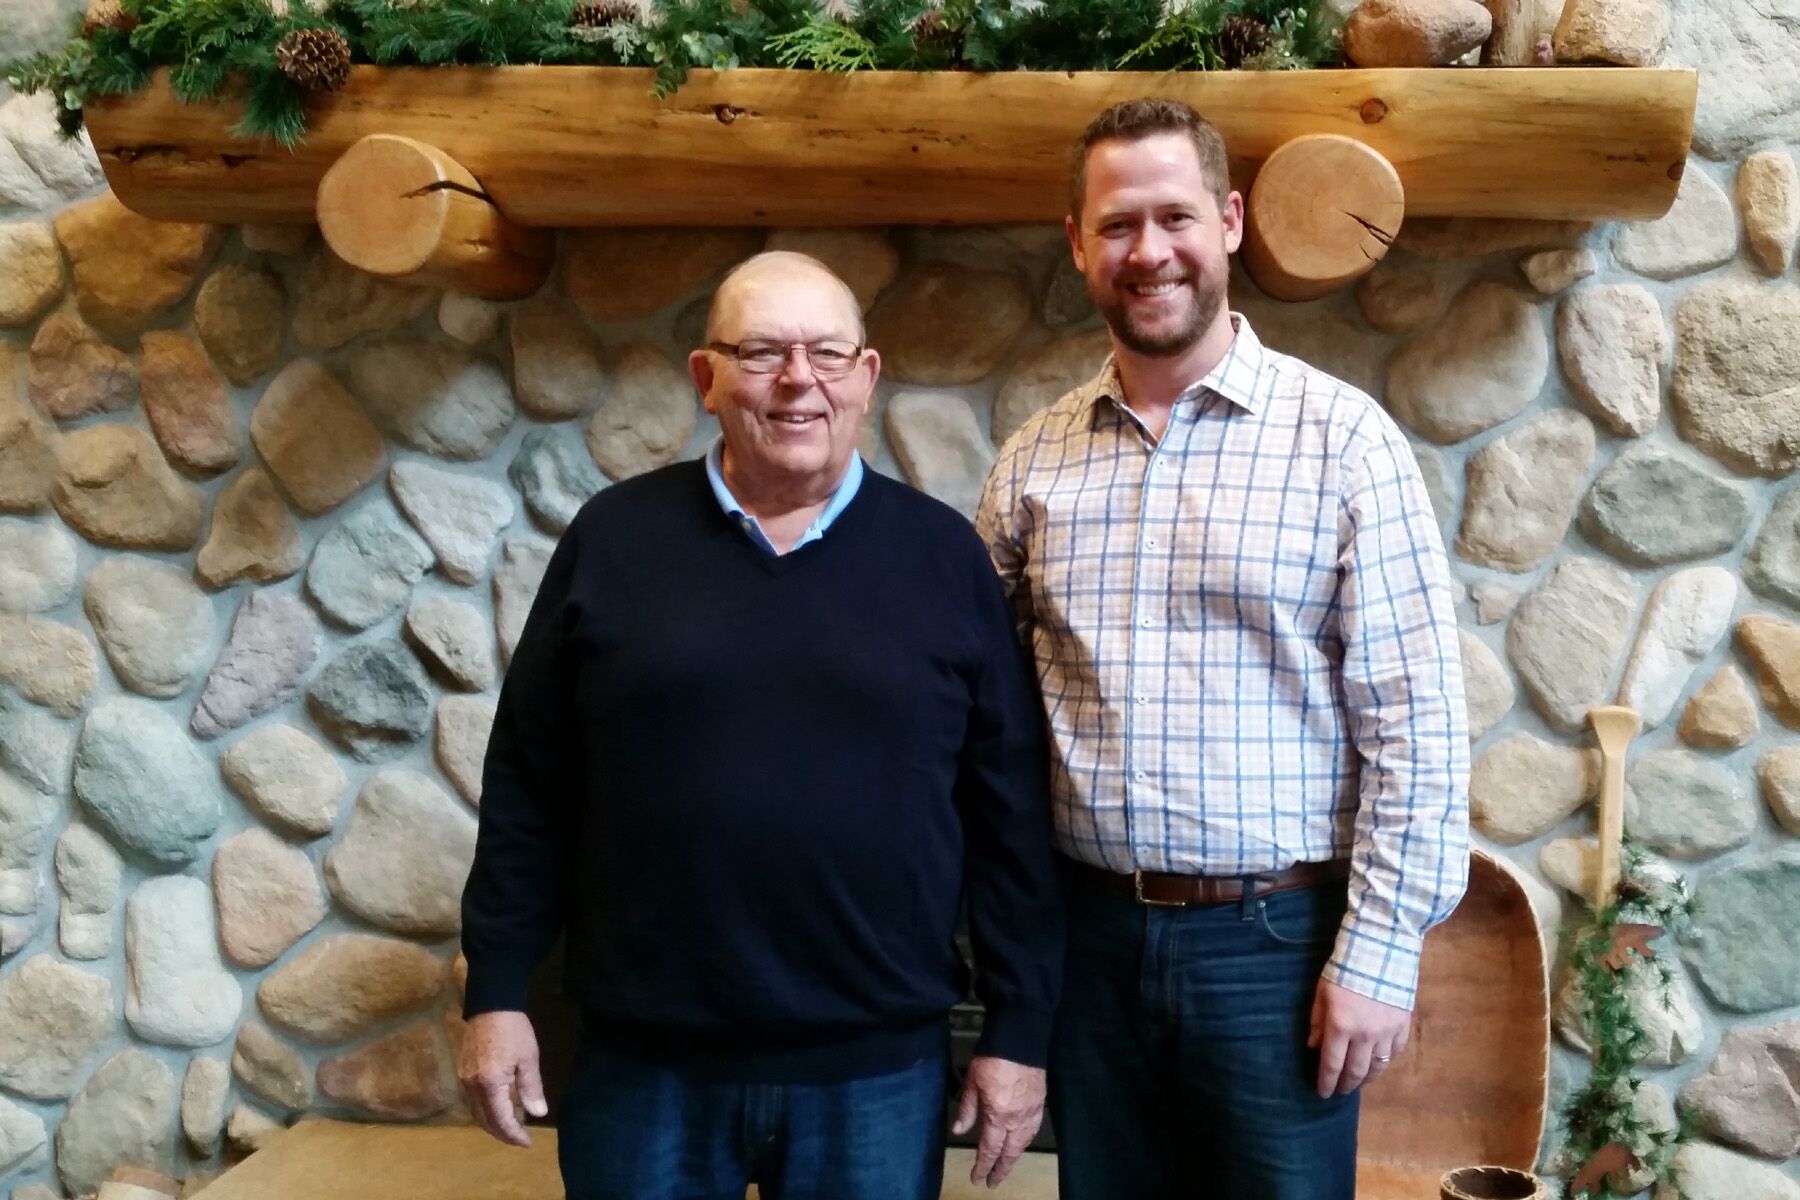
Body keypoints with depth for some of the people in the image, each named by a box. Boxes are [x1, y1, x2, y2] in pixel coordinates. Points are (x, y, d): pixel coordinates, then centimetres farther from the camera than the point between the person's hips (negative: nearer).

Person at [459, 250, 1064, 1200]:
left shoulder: (943, 554, 0)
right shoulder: (615, 536, 1)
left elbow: (1010, 810, 1)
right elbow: (528, 784, 4)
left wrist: (1018, 1026, -1)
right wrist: (497, 989, 1)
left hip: (875, 1070, 0)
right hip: (644, 1064, 1)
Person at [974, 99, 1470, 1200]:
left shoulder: (1342, 436, -7)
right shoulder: (1033, 459, 4)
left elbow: (1416, 721, -9)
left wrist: (1380, 954, -11)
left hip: (1277, 940, -3)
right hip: (1093, 933, 4)